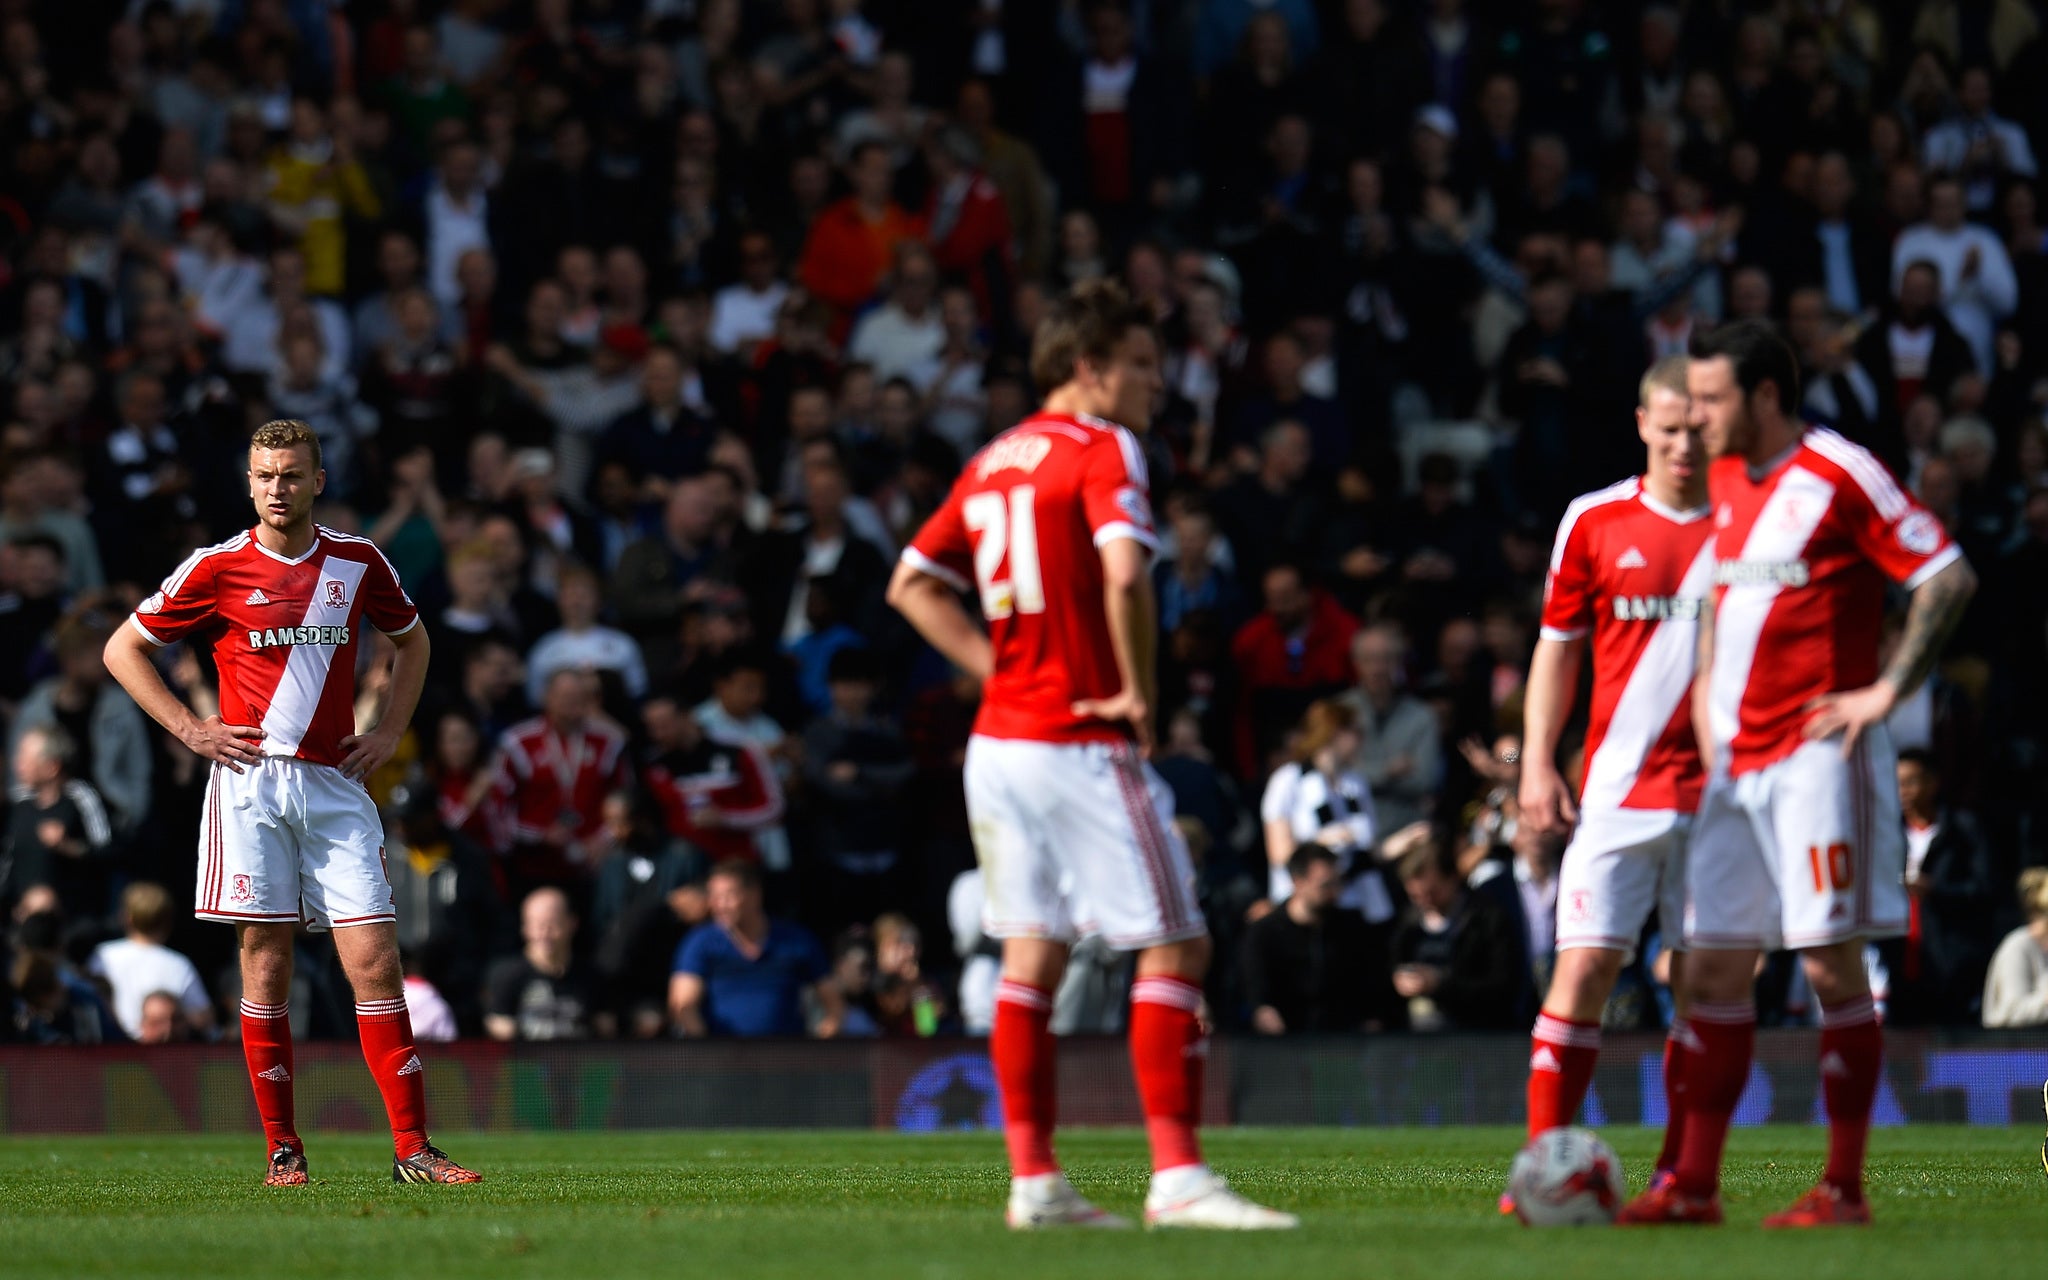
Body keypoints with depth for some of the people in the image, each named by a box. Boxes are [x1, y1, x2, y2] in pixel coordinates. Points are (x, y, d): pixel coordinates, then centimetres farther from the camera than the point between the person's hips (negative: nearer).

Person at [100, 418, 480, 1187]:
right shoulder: (218, 569, 0)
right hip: (251, 782, -2)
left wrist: (389, 732, 12)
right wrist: (191, 730, -1)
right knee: (266, 967, -2)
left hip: (336, 784, 2)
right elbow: (122, 650, 7)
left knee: (375, 964, -5)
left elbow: (411, 640, 26)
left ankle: (412, 1150, -5)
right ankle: (282, 1149, 5)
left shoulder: (358, 563, 7)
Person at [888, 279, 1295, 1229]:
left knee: (1033, 955, 11)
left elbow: (913, 586, 16)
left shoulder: (993, 460, 14)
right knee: (1175, 948, -5)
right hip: (1081, 746, -8)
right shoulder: (1102, 450, -10)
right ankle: (1176, 1176, -12)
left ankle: (1033, 1179, 9)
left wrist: (997, 668, 11)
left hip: (999, 737, 8)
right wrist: (1139, 695, -14)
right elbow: (1124, 576, -26)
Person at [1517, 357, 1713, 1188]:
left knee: (1702, 981, 1)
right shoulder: (1595, 522, 5)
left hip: (1718, 796, 0)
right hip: (1616, 793, 0)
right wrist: (1538, 762, 2)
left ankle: (1679, 1174, 9)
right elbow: (1557, 647, 11)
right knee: (1584, 966, -10)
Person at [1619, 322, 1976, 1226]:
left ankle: (1843, 1189, -3)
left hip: (1817, 754, -8)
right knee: (1713, 968, 5)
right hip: (1736, 763, 8)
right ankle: (1694, 1185, 7)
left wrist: (1887, 692, -14)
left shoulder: (1838, 475, -9)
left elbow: (1950, 578, -11)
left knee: (1831, 964, -6)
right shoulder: (1726, 481, 15)